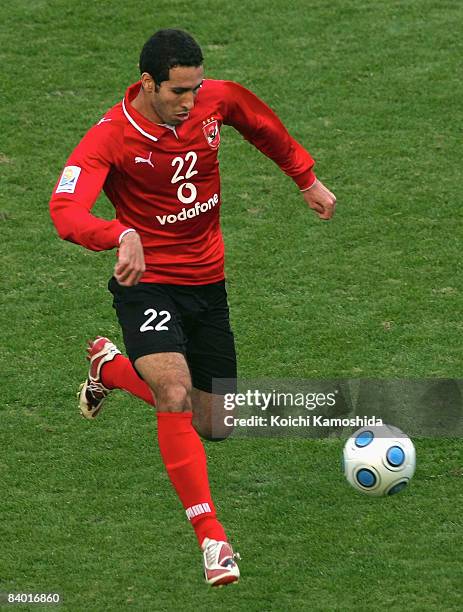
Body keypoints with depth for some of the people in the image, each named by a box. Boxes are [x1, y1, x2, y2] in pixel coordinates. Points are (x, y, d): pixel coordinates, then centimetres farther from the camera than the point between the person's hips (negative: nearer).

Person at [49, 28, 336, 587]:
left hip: (207, 281, 5)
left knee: (210, 426, 10)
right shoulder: (109, 139, -21)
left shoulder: (216, 101, -7)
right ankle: (211, 538, -20)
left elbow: (262, 124, 17)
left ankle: (111, 367, 36)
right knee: (175, 396, -29)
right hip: (148, 283, -5)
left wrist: (307, 179, 21)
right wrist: (123, 236, -54)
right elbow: (65, 210, -36)